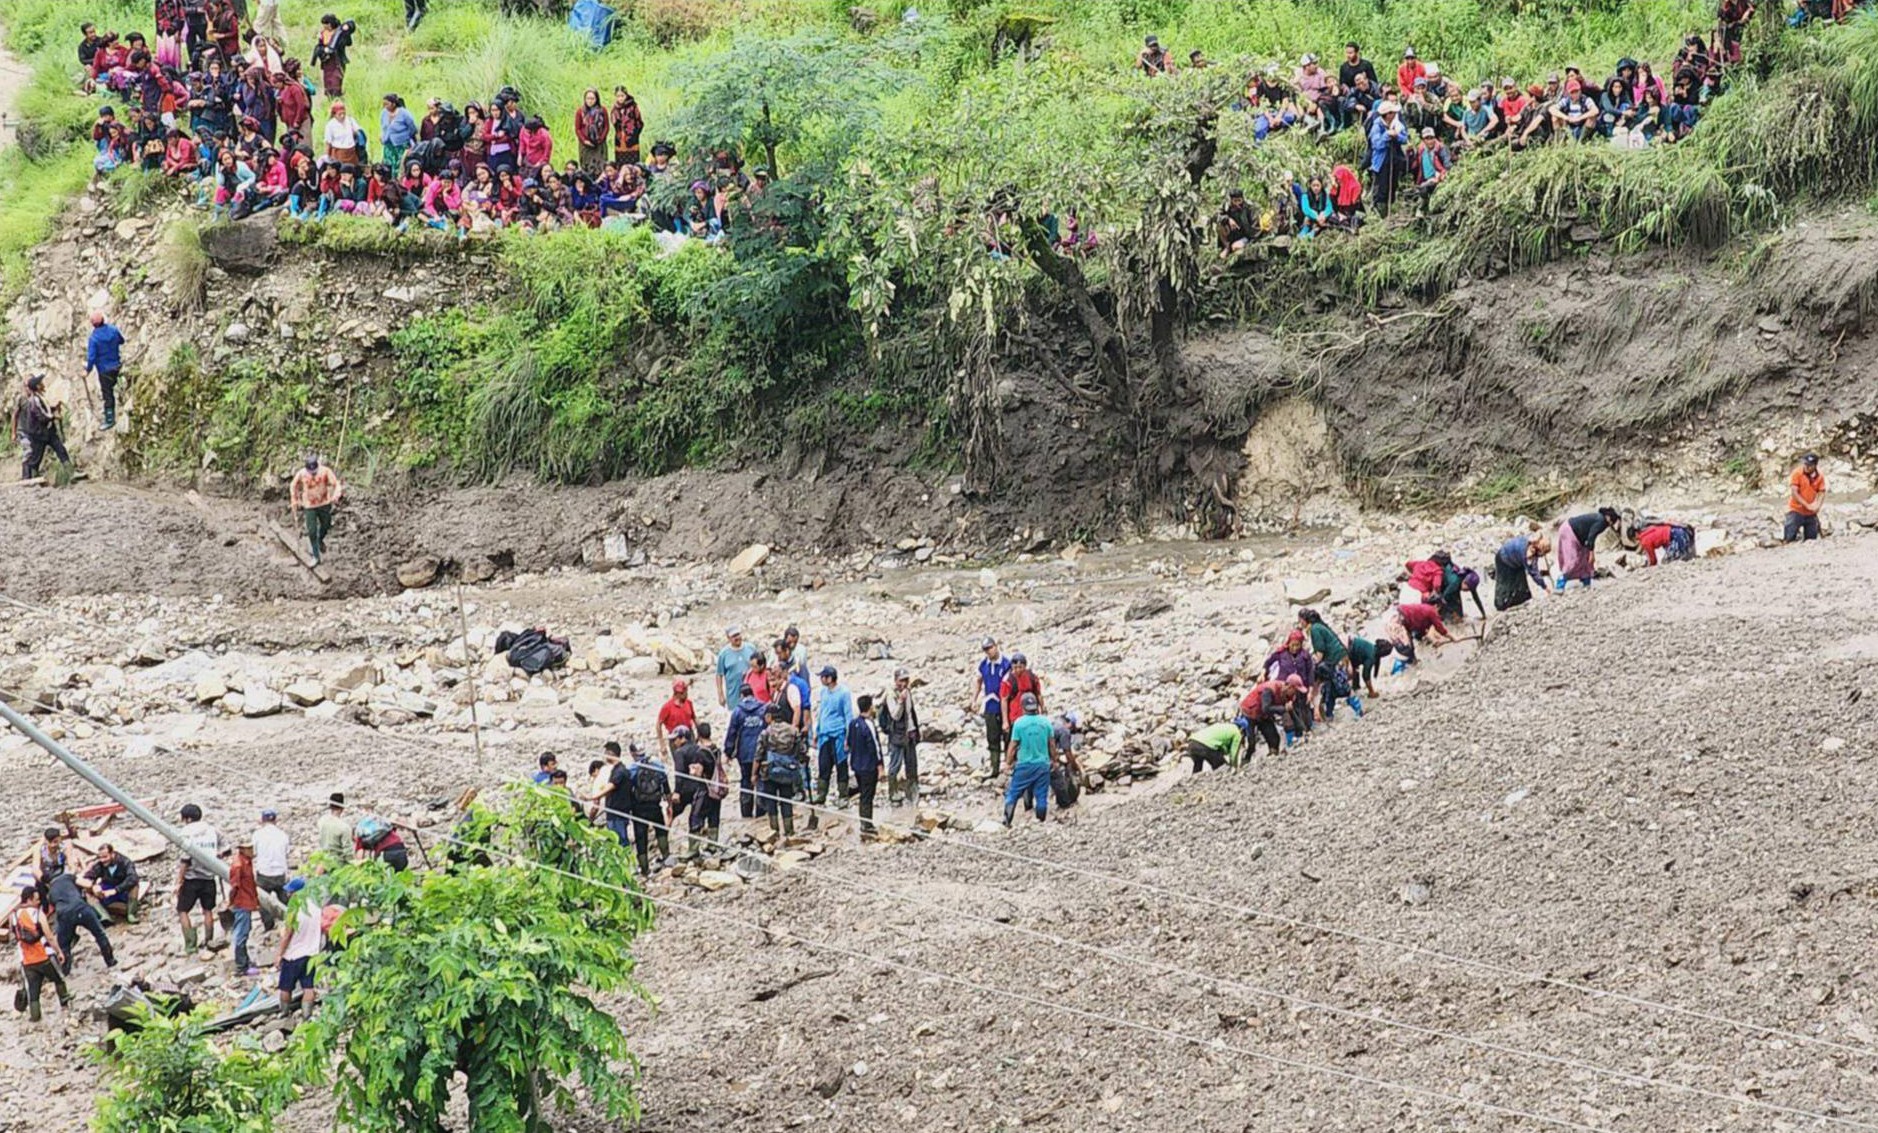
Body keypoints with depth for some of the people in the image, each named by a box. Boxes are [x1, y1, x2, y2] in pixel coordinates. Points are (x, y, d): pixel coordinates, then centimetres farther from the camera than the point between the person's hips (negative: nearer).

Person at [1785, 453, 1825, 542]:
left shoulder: (1820, 476, 0)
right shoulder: (1797, 473, -10)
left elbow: (1822, 493, 1)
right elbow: (1794, 493, -15)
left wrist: (1817, 505, -19)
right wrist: (1807, 505, -19)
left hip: (1811, 513, 4)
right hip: (1796, 511, -3)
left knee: (1812, 538, 6)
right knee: (1789, 538, -10)